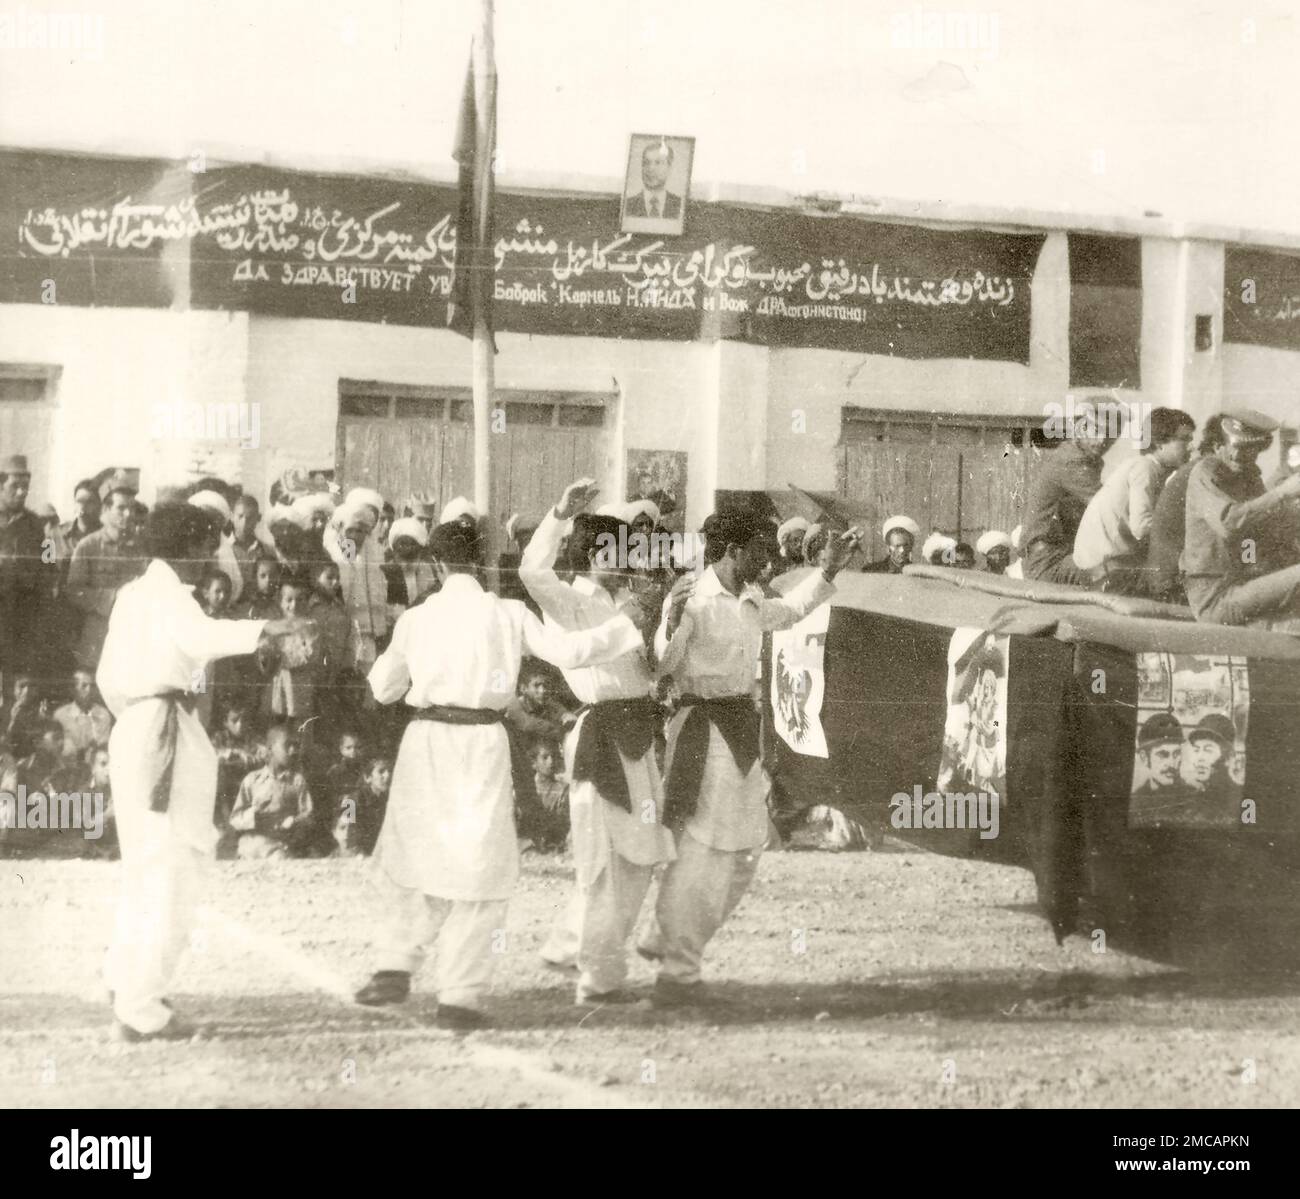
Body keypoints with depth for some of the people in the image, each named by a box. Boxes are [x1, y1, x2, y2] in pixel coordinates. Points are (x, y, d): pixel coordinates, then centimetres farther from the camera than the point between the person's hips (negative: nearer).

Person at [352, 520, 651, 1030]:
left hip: (426, 739, 2)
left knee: (414, 854, 19)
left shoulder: (415, 619, 4)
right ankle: (459, 996, 3)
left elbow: (384, 687, 13)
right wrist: (626, 627, 8)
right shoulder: (508, 614, -2)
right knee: (479, 865, 5)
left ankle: (395, 967, 10)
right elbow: (567, 650, -5)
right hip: (482, 741, -2)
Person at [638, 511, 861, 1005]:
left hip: (741, 726, 9)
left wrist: (828, 570, 25)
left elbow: (788, 611, 33)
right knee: (702, 849, -9)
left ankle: (666, 940, 27)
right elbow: (664, 664, -19)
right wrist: (672, 623, -38)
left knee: (745, 847, 15)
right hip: (701, 725, -9)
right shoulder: (693, 598, -13)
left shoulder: (751, 603, 11)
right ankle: (677, 973, -4)